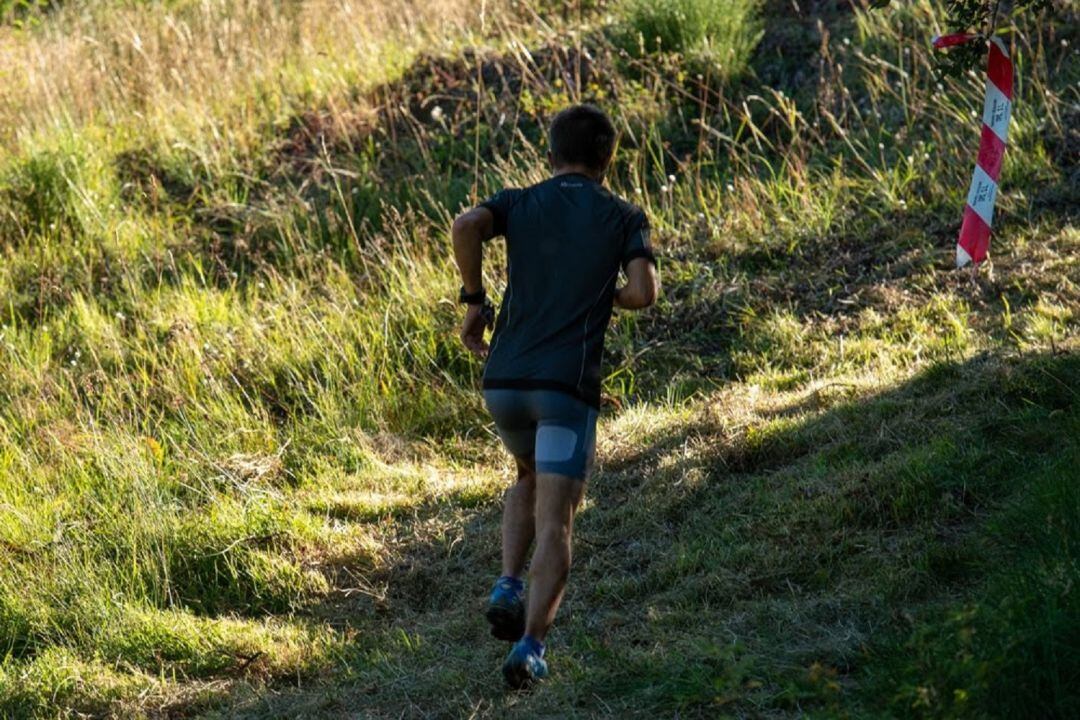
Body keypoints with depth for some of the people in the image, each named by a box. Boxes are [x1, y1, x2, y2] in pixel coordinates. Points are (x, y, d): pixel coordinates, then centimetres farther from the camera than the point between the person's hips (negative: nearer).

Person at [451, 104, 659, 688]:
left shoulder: (519, 203, 11)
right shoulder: (624, 218, 8)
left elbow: (465, 226, -11)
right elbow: (644, 292, -7)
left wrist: (473, 300, 0)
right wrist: (606, 295, 15)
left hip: (504, 381, 3)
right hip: (568, 385, -3)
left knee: (531, 479, 30)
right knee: (555, 524, -3)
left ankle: (508, 587, 10)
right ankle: (530, 644, -21)